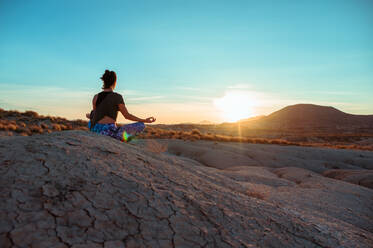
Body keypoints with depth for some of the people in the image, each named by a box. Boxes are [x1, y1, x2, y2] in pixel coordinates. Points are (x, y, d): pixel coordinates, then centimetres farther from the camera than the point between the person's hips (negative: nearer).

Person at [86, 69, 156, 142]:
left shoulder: (96, 97, 5)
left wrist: (88, 116, 42)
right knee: (141, 125, 3)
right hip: (109, 132, -5)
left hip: (95, 130, 5)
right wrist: (145, 120, 5)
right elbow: (127, 116, -3)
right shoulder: (117, 97, -7)